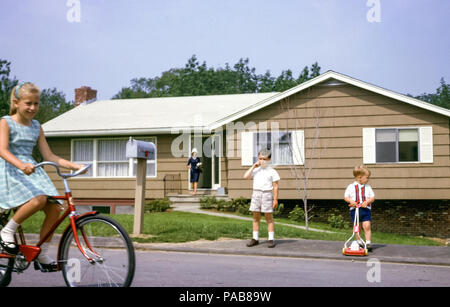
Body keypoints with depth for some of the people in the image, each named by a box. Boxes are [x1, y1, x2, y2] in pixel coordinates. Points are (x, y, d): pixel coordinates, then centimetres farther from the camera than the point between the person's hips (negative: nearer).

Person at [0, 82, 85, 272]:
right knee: (38, 199, -33)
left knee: (54, 208, -14)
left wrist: (73, 166, -1)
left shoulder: (36, 127, 16)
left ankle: (42, 256, -1)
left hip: (32, 170, 6)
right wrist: (21, 165, -37)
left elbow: (49, 156, 13)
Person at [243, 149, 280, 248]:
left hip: (267, 194, -4)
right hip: (256, 194, 4)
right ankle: (255, 238, 12)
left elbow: (275, 186, -1)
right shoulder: (256, 170, 12)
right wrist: (253, 167, -2)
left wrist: (275, 199, -8)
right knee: (256, 217, 6)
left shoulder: (272, 172, 1)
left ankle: (271, 239, 3)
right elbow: (245, 176, -1)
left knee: (269, 217, -1)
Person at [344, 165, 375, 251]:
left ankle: (368, 242, -6)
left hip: (366, 209, 0)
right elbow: (346, 197, 3)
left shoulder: (368, 187, 9)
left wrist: (367, 202, -14)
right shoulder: (351, 187, 4)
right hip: (354, 209, 0)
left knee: (367, 226, -10)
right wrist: (351, 201, -16)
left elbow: (372, 197, 5)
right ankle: (359, 242, 18)